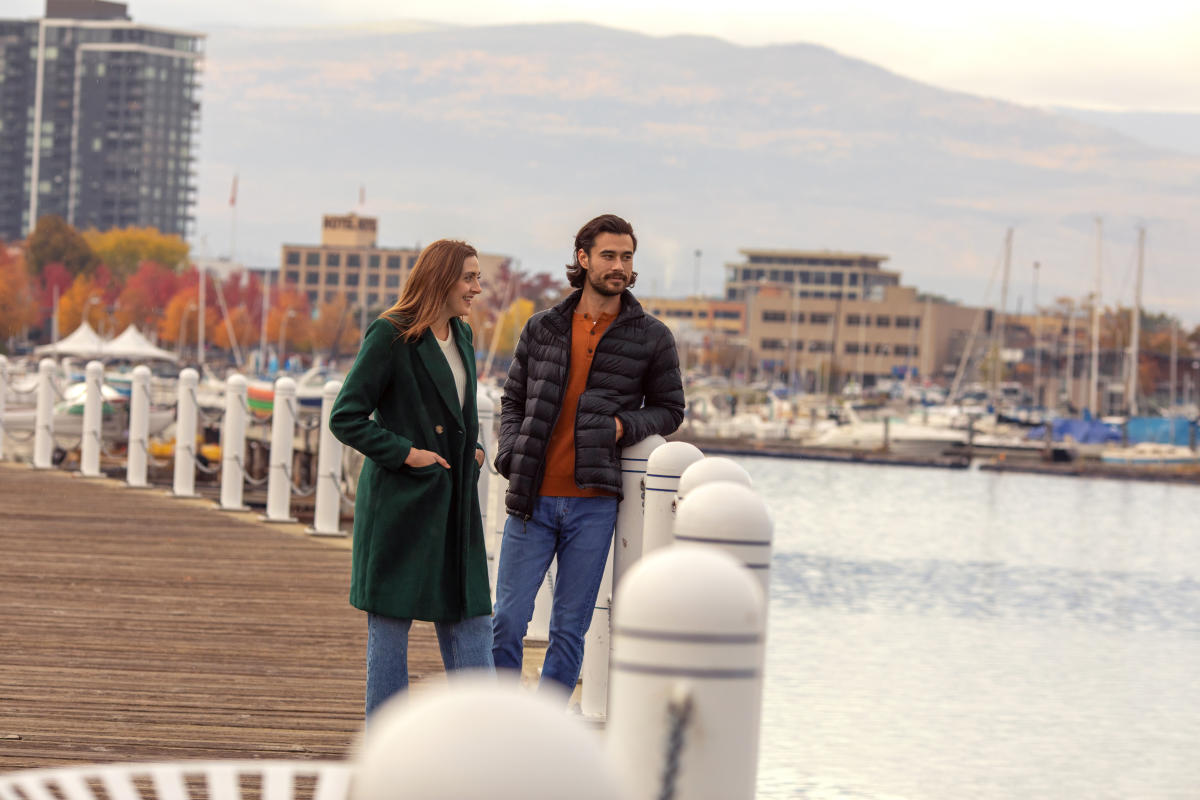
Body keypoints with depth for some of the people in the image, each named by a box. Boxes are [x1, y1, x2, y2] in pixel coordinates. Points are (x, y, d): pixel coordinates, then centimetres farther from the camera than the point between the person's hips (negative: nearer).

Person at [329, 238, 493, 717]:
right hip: (400, 503, -7)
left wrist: (472, 448, 11)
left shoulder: (461, 336, 14)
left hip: (454, 503, 7)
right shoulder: (389, 337, -9)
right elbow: (346, 418, -10)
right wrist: (405, 452, -15)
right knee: (391, 624, 1)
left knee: (470, 619, 3)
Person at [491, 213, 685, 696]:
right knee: (508, 620, -1)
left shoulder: (651, 338, 4)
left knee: (570, 629, 3)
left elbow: (669, 410, 12)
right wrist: (511, 453, -3)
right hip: (533, 498, 1)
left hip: (592, 502, -1)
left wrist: (624, 426, -8)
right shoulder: (542, 328, 8)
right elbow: (513, 401, 15)